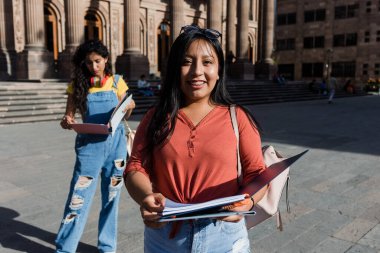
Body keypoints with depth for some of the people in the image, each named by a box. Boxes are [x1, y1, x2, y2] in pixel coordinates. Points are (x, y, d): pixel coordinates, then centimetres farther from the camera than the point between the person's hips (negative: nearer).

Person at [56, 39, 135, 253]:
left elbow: (125, 114, 5)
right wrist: (67, 122, -21)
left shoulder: (117, 82, 5)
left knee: (111, 197, 10)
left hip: (115, 143, 1)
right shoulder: (78, 85, 4)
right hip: (89, 144, 0)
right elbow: (69, 115, 2)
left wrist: (129, 108, -17)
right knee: (78, 198, -1)